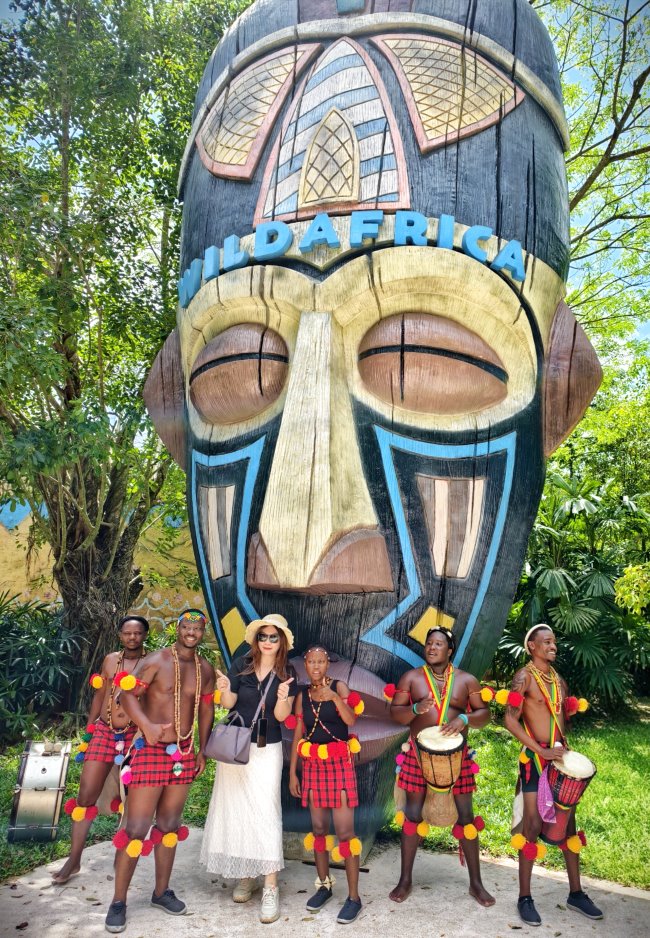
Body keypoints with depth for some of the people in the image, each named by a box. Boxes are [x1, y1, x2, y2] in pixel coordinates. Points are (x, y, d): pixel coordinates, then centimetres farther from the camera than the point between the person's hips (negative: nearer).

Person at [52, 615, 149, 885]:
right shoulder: (110, 660, 7)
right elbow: (99, 695, 14)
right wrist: (88, 731, 15)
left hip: (135, 735, -3)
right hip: (104, 732, 3)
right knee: (86, 794, 3)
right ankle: (74, 860, 15)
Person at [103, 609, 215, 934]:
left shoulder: (205, 669, 4)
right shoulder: (156, 661, -12)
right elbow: (127, 694, -17)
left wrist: (202, 749, 12)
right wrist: (147, 724, -32)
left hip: (183, 753, 5)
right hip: (150, 750, -5)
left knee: (169, 825, 15)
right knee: (136, 828, -3)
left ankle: (161, 891, 30)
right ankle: (118, 901, 12)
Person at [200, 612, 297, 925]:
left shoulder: (287, 673, -7)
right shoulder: (241, 664, -9)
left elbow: (281, 716, -8)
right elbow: (228, 704, -4)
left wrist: (283, 697, -29)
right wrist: (224, 689, -26)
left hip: (267, 750, -1)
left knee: (265, 811, -7)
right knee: (235, 808, 10)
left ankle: (271, 888, -1)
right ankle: (245, 875, 27)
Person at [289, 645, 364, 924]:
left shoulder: (339, 687, -6)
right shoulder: (302, 696, 4)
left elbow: (351, 720, -21)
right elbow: (297, 736, 7)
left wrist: (335, 698, -37)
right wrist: (292, 772, 5)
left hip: (339, 764, -4)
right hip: (313, 766, 4)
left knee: (344, 832, -4)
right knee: (318, 828, 12)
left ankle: (354, 897, 7)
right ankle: (324, 885, 28)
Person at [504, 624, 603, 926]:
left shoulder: (558, 679, 10)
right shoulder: (524, 677, -12)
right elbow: (510, 720, -18)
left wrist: (564, 747, 6)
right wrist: (542, 751, -20)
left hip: (559, 756, 7)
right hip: (535, 758, -7)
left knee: (568, 823, 13)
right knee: (533, 825, -1)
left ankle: (575, 893, 27)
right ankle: (525, 897, 11)